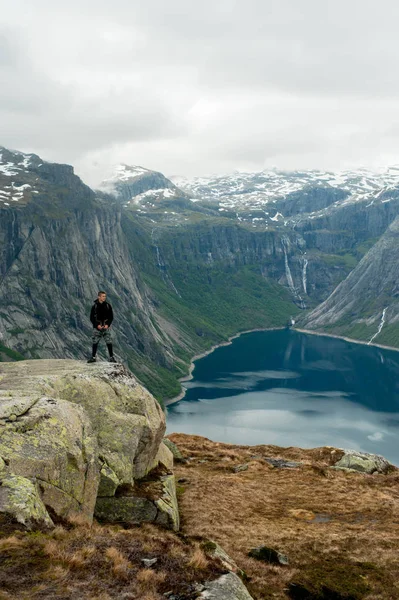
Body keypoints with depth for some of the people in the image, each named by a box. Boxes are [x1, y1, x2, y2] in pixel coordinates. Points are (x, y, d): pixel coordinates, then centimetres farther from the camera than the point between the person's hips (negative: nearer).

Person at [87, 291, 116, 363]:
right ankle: (93, 357, 14)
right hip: (97, 327, -1)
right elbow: (91, 318, -1)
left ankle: (111, 357, 4)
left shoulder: (108, 306, 0)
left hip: (106, 327, 1)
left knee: (109, 342, -2)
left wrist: (108, 324, -8)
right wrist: (97, 325, -11)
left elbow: (111, 317, 5)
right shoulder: (94, 306, -4)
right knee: (95, 342, 4)